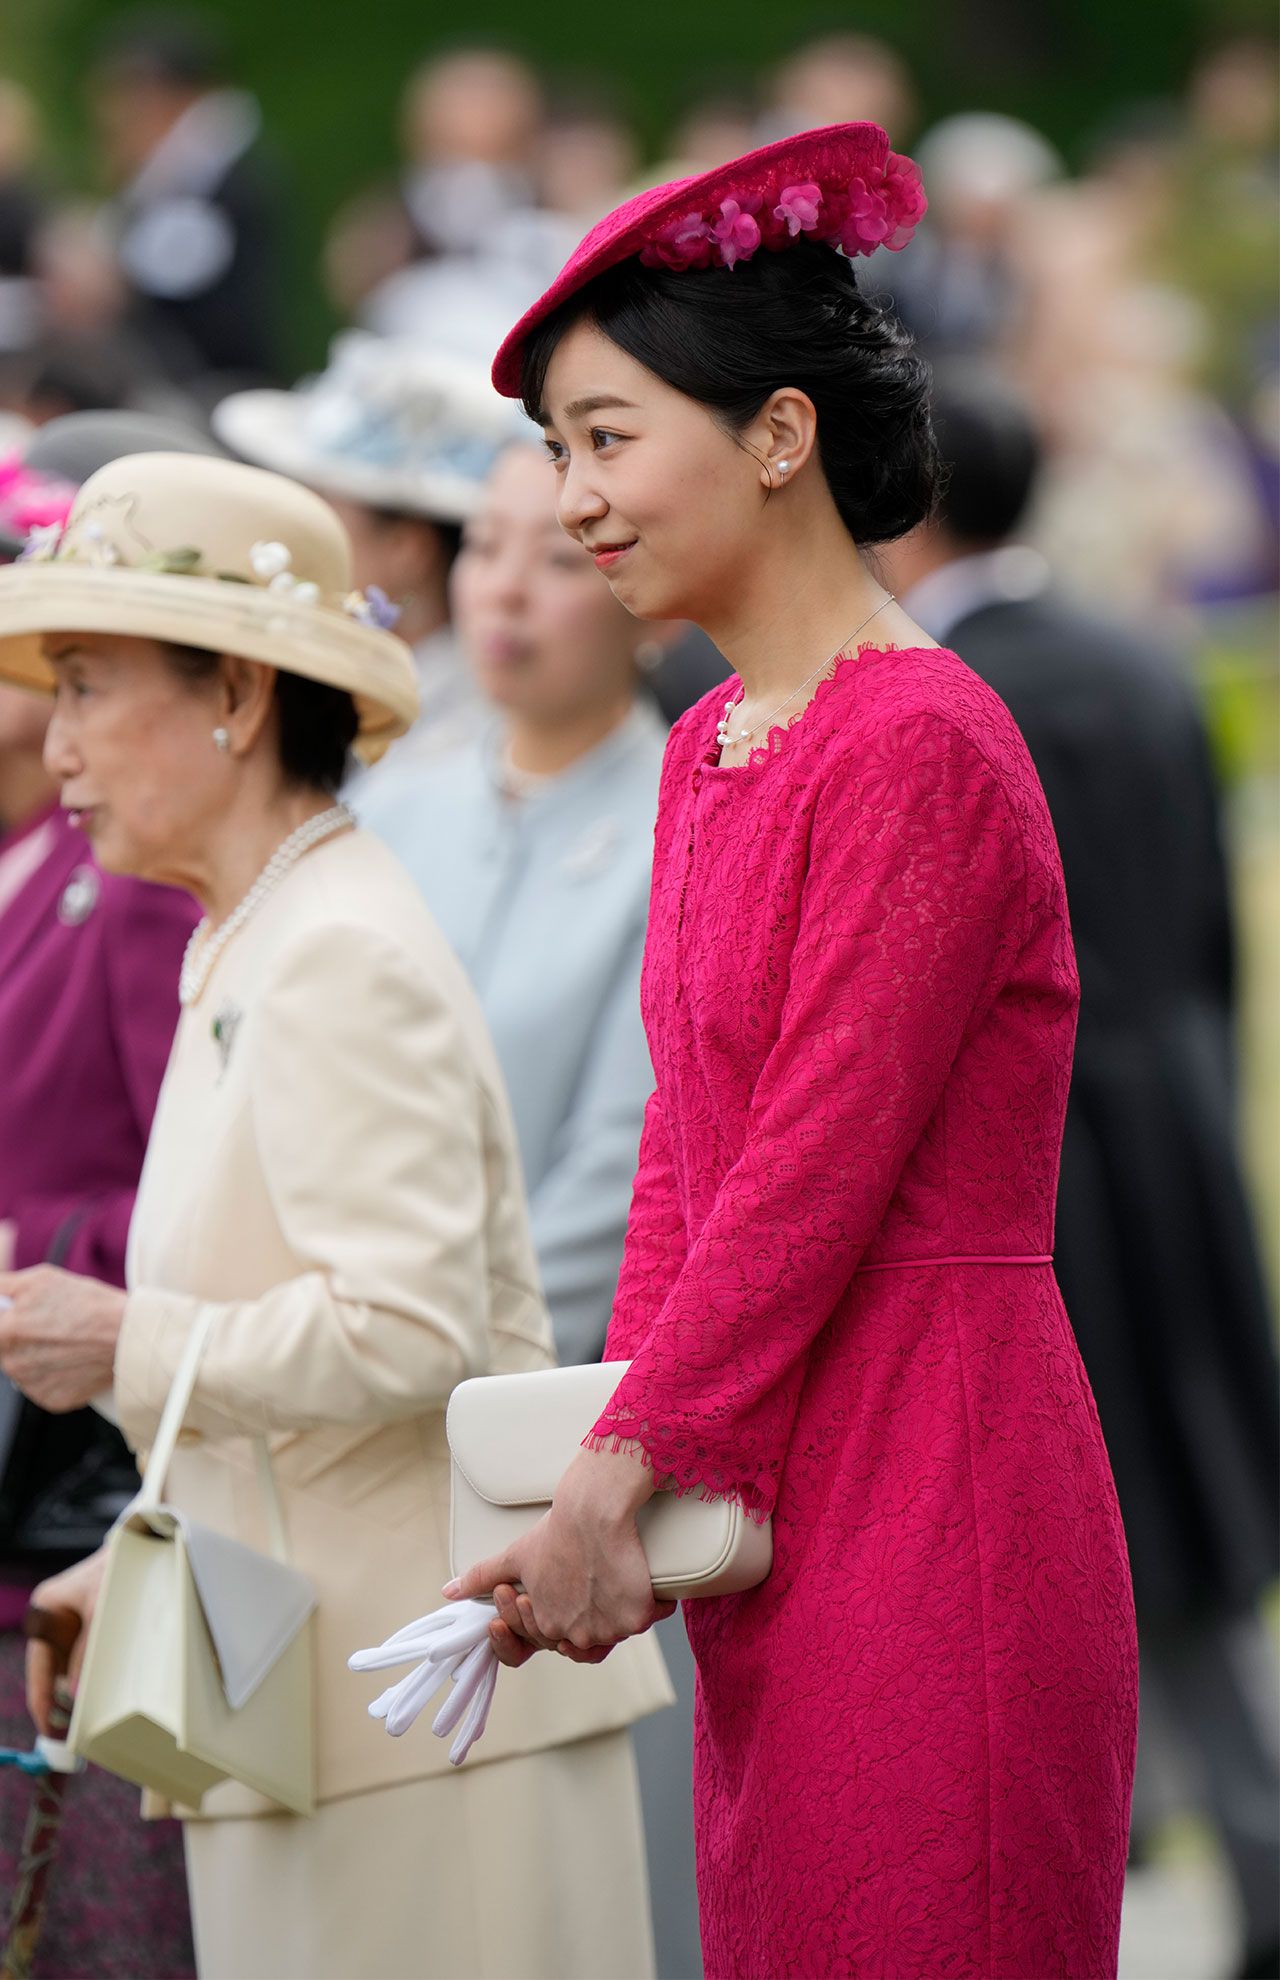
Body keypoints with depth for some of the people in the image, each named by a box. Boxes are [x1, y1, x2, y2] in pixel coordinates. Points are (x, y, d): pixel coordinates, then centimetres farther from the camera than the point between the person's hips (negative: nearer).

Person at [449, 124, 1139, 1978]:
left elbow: (819, 1166, -16)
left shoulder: (918, 749, -15)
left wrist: (617, 1485, -12)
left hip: (926, 1491, -9)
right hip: (774, 1512, 9)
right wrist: (619, 1454, 6)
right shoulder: (715, 746, 13)